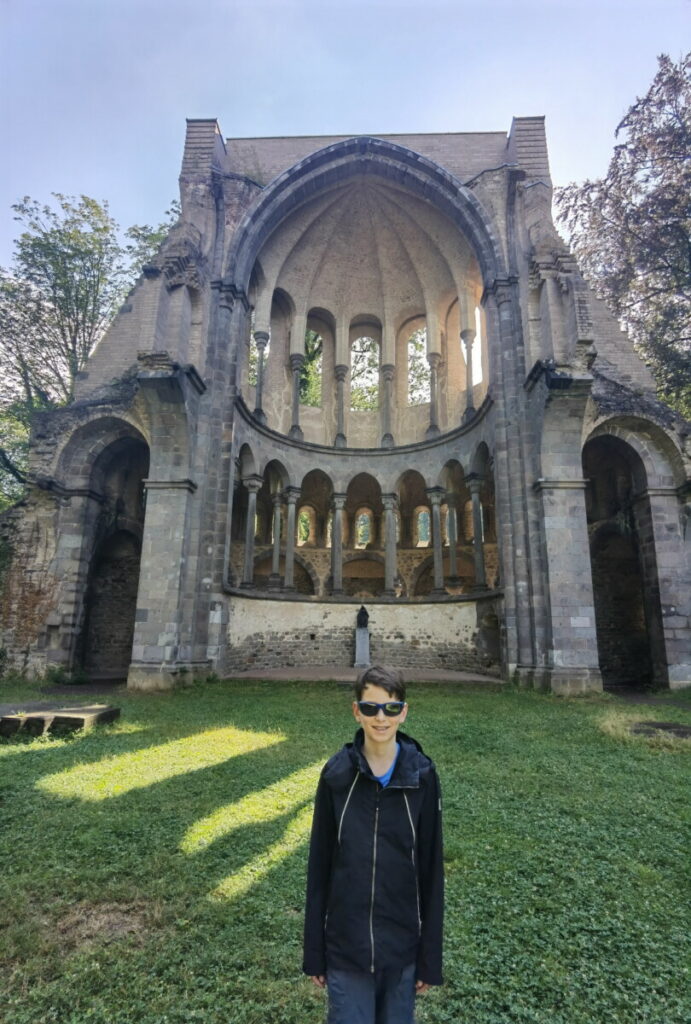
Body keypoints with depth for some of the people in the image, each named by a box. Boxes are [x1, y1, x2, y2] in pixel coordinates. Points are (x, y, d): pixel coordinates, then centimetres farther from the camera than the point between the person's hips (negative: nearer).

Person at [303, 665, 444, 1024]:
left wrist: (430, 956, 1)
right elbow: (319, 864, -2)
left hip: (402, 944, 1)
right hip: (345, 944, 0)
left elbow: (431, 868, -4)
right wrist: (314, 952, 2)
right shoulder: (337, 774, -11)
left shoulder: (421, 775, -11)